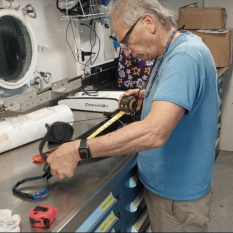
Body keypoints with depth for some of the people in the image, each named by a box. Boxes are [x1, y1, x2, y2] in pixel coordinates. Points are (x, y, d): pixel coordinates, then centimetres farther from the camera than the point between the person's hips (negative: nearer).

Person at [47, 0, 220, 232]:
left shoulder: (185, 56, -27)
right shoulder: (174, 51, 5)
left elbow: (154, 132, -38)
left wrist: (77, 150, -34)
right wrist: (148, 96, 5)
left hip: (177, 194, -9)